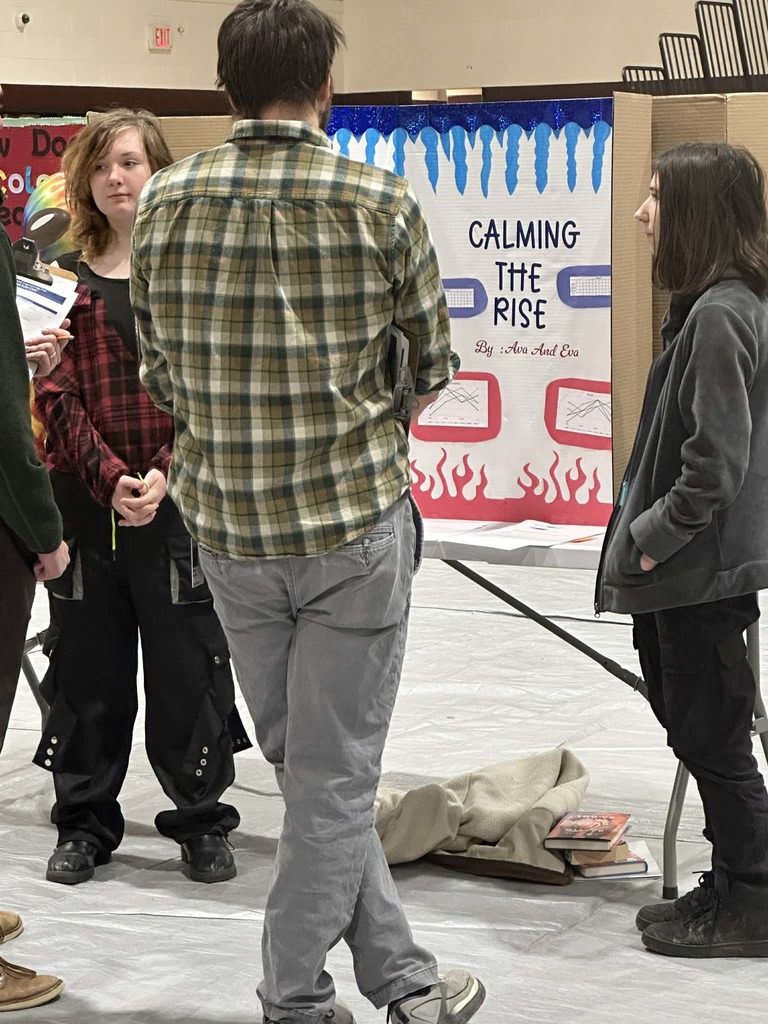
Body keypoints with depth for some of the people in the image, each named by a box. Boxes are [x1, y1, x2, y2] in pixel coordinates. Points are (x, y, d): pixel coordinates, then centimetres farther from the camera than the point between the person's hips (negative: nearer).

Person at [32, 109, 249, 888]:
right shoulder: (66, 275, 6)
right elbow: (56, 394, 0)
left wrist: (167, 472, -15)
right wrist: (109, 476, -13)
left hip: (179, 500, -2)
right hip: (84, 498, 2)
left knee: (188, 663, 4)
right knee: (86, 664, 8)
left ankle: (202, 820, 18)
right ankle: (85, 821, 21)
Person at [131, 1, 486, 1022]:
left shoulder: (165, 203, -2)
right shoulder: (383, 205, -10)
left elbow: (160, 375, 4)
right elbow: (432, 368, 0)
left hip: (227, 524, 3)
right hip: (355, 520, -3)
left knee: (306, 766, 17)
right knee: (334, 775, 7)